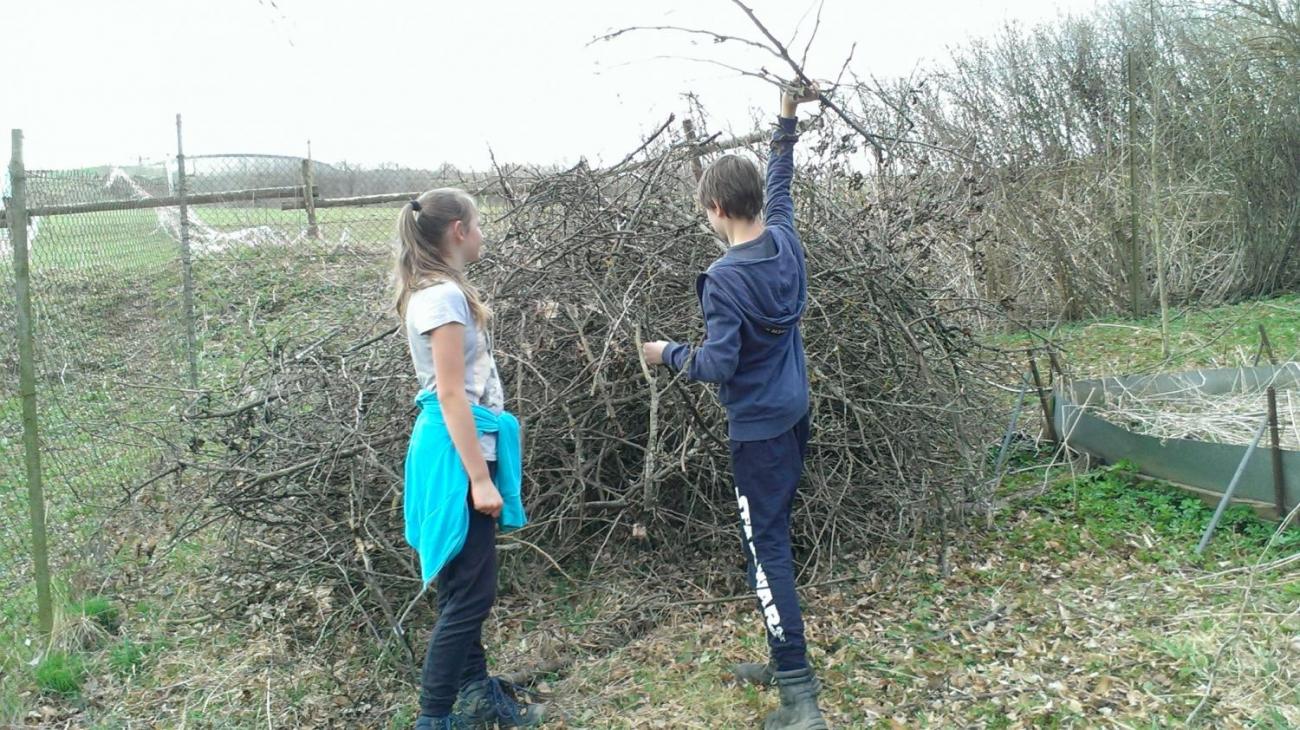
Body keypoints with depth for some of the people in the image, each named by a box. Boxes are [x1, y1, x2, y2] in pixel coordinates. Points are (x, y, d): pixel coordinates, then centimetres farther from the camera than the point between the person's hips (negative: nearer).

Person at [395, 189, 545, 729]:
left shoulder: (435, 292, 12)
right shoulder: (445, 297, -17)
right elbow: (452, 395, -20)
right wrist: (480, 479, -21)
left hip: (457, 445, 10)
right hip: (457, 450, -10)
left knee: (466, 586, 17)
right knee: (469, 594, -4)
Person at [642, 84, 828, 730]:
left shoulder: (724, 278, -21)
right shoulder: (785, 241, 0)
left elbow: (718, 365, -22)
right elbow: (779, 184, 20)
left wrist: (666, 354, -5)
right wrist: (786, 123, 32)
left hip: (758, 427, -8)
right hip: (795, 412, 8)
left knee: (766, 549, -4)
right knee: (775, 535, 18)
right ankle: (785, 660, 29)